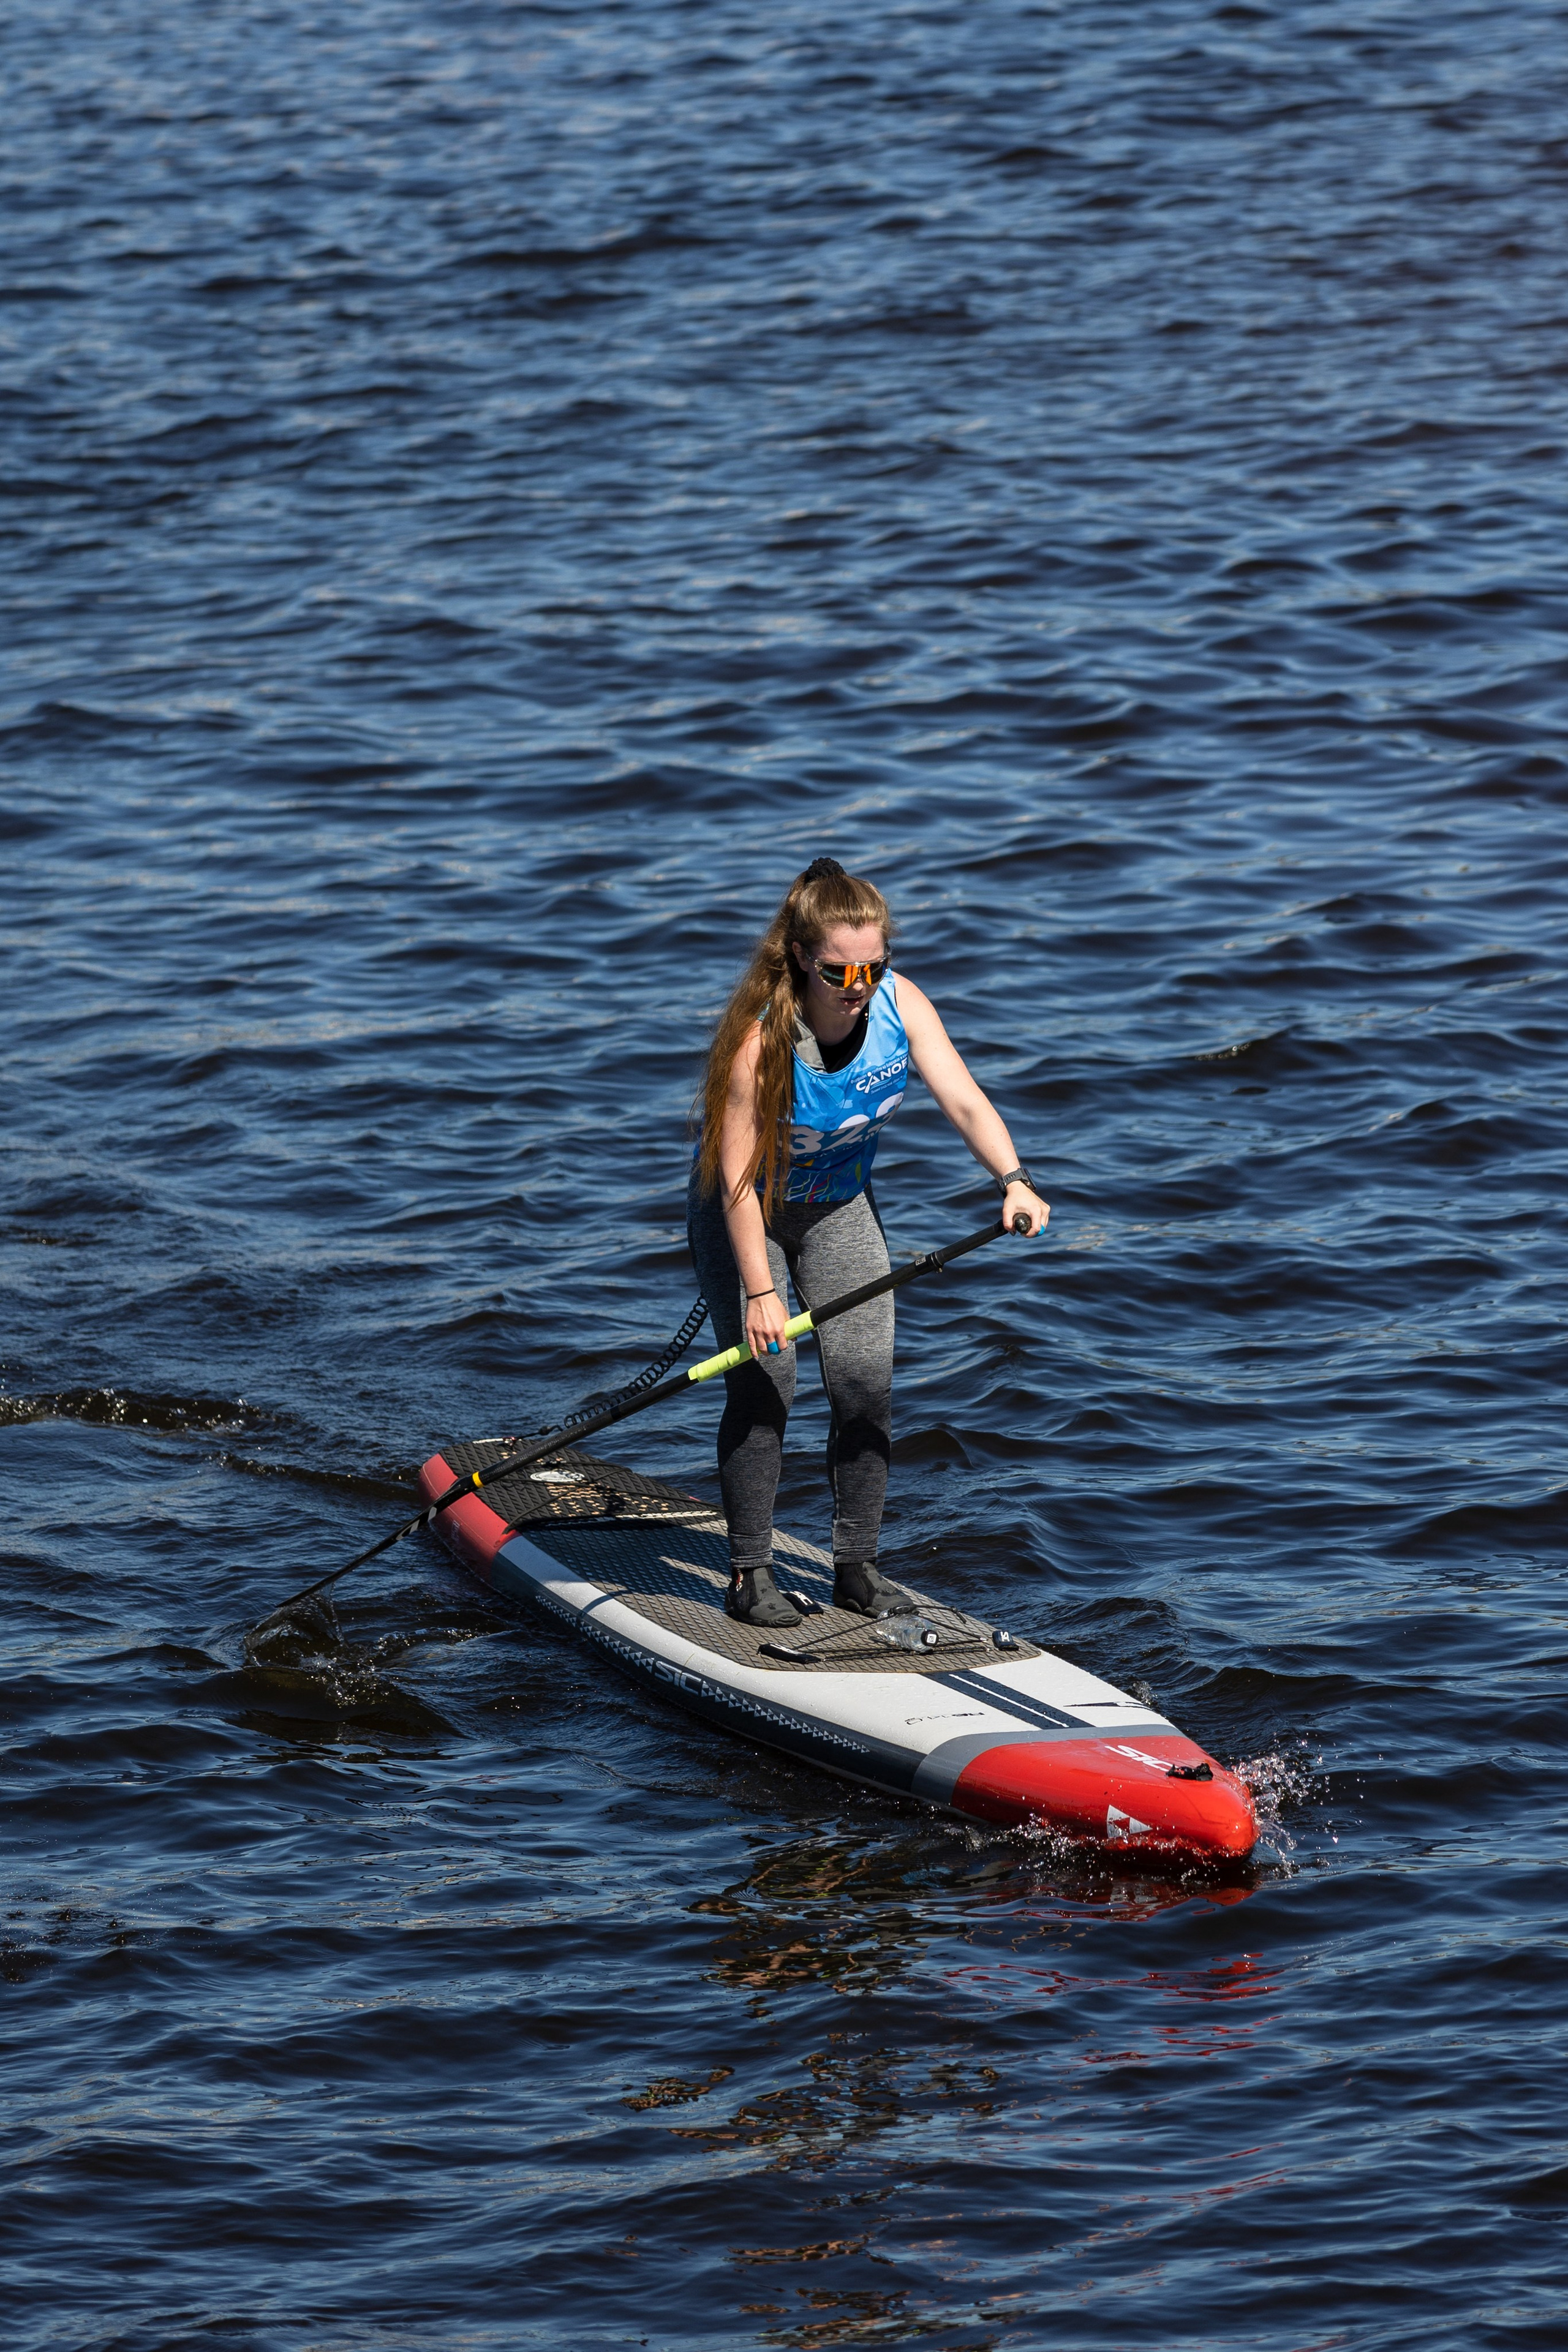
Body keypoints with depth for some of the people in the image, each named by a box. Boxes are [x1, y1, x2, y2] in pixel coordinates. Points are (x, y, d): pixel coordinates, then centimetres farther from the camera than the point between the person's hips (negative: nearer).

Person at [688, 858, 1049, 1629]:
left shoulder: (899, 1004, -18)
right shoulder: (757, 1037, -30)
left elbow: (964, 1101, -23)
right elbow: (739, 1177, -28)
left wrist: (1012, 1178, -40)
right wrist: (760, 1291, -31)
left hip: (839, 1205, 4)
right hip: (743, 1210, -4)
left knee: (865, 1378, -3)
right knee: (764, 1379, -12)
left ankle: (857, 1567, 8)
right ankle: (749, 1575, -3)